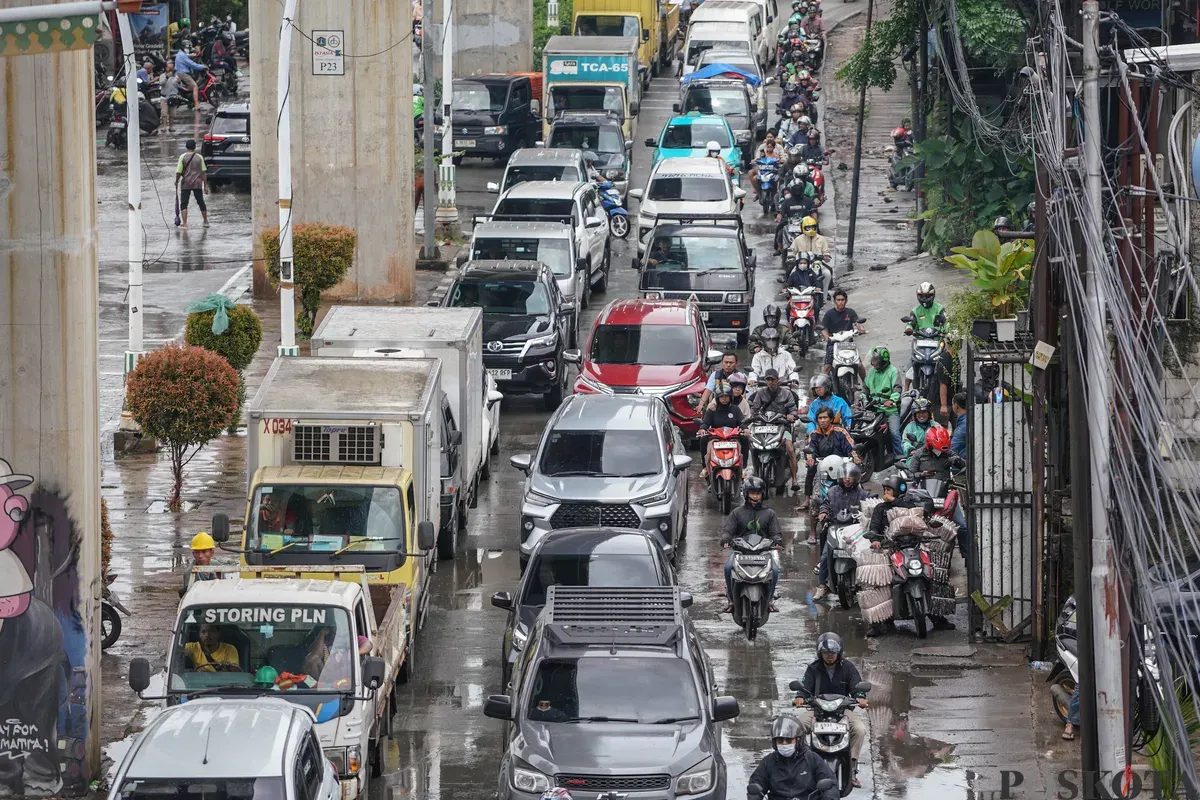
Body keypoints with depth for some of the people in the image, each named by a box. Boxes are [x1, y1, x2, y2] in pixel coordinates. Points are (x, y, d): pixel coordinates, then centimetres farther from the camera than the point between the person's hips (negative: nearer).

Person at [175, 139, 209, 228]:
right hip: (197, 184, 2)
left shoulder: (183, 157, -6)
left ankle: (185, 223, -9)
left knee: (183, 204, 2)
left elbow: (179, 172, -6)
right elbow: (203, 172, 0)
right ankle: (206, 222, 23)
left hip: (186, 184, -2)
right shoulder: (199, 157, -1)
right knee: (201, 202, 15)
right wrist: (205, 185, 6)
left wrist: (176, 182, 10)